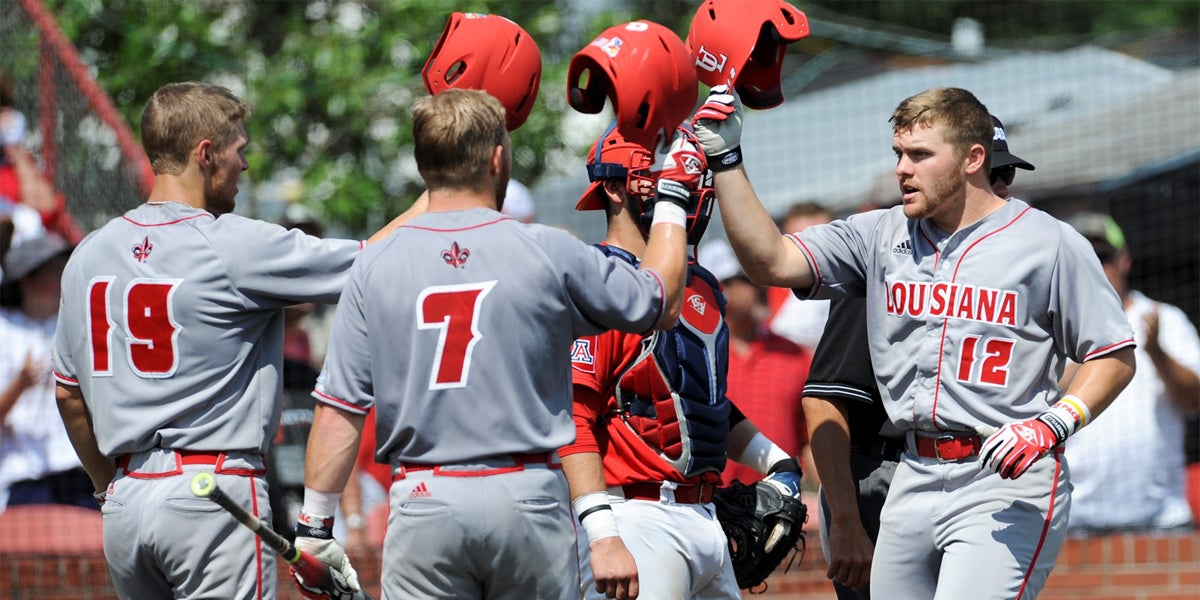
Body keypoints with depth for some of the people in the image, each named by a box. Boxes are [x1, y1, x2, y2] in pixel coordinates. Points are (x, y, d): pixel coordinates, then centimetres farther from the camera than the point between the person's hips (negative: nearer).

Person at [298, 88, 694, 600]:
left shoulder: (375, 266, 0)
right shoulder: (548, 252, -2)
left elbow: (339, 410, -1)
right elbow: (661, 303, 12)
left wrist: (314, 526, 5)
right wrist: (672, 199, 24)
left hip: (423, 501, 0)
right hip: (528, 498, 0)